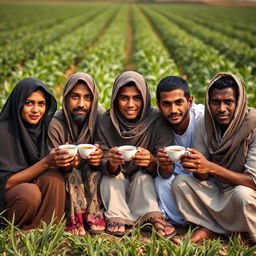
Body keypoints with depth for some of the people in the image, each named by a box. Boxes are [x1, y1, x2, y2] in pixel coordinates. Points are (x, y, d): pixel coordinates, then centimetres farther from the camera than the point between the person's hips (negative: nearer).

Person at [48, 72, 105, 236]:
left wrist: (101, 158, -37)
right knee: (72, 173, -30)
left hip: (94, 180, 1)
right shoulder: (56, 125, -19)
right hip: (66, 178, -1)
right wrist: (65, 165, -38)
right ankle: (74, 218, -22)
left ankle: (93, 215, -20)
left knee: (92, 167, -28)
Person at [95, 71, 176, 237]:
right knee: (112, 176, -27)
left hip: (145, 182, -1)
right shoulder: (105, 122, -15)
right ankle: (116, 217, -33)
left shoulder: (157, 120, -18)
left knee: (142, 176, -30)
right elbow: (104, 167, -14)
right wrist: (111, 163, -40)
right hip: (114, 185, 2)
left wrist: (151, 161, -43)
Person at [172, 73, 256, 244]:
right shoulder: (205, 125, -7)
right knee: (180, 182, -15)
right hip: (219, 190, 4)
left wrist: (211, 167, -38)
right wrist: (198, 168, -32)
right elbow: (202, 177, -6)